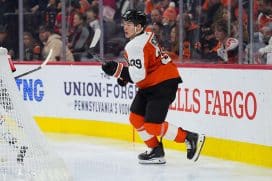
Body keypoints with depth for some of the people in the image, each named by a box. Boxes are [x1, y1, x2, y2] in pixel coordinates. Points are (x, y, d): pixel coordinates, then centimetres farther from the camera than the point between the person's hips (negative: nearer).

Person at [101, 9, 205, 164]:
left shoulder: (135, 46, -21)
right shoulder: (147, 36, 10)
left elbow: (138, 76, -28)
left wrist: (117, 69, -23)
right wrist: (125, 75, 15)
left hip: (163, 85, -11)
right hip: (151, 85, 11)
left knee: (152, 125, -14)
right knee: (136, 118, 10)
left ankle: (191, 139, -4)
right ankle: (157, 152, 16)